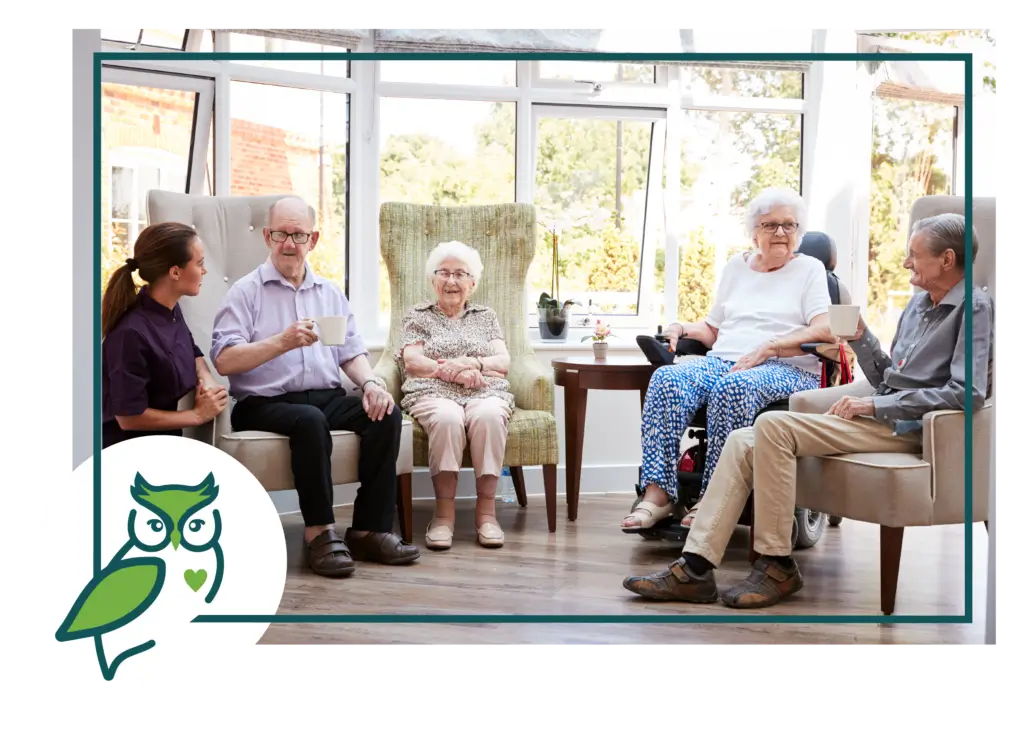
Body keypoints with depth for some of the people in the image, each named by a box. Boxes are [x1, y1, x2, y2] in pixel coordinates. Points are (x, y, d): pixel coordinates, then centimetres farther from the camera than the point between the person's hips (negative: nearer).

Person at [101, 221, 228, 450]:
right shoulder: (132, 333, -26)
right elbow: (129, 417, -23)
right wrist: (197, 415, -15)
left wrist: (207, 380, -5)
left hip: (169, 438, 8)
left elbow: (193, 353, 17)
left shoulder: (170, 309, -1)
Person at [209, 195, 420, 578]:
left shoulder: (330, 293, 21)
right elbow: (223, 361, -8)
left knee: (386, 414, -21)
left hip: (327, 397, 5)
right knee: (310, 420, -36)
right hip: (264, 403, -5)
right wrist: (283, 342, -19)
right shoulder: (246, 291, 5)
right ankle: (320, 534, -25)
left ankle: (369, 530, -18)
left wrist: (371, 382, -7)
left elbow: (352, 352, 15)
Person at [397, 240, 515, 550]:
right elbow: (411, 362, 4)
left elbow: (503, 361, 11)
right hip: (433, 393, -1)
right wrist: (451, 371, -10)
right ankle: (444, 510, -32)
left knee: (488, 416, -36)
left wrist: (472, 363, -9)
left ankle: (486, 509, -31)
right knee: (447, 418, -39)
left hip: (486, 392, 2)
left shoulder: (486, 316, 24)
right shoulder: (418, 315, 19)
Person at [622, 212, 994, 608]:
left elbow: (967, 393, -19)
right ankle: (695, 568, -14)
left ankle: (777, 566, -18)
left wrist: (875, 405, -16)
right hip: (879, 416, 9)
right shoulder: (918, 302, 21)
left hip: (905, 427, -9)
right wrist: (860, 338, 6)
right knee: (743, 441, -8)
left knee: (774, 425, -27)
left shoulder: (974, 307, -6)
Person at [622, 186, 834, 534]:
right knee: (666, 379, -28)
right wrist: (684, 329, 3)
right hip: (723, 361, 4)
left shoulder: (809, 268, 11)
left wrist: (766, 349, -16)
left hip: (788, 370, -4)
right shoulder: (736, 266, 24)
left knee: (733, 387, -39)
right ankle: (658, 493, -34)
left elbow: (824, 330, -5)